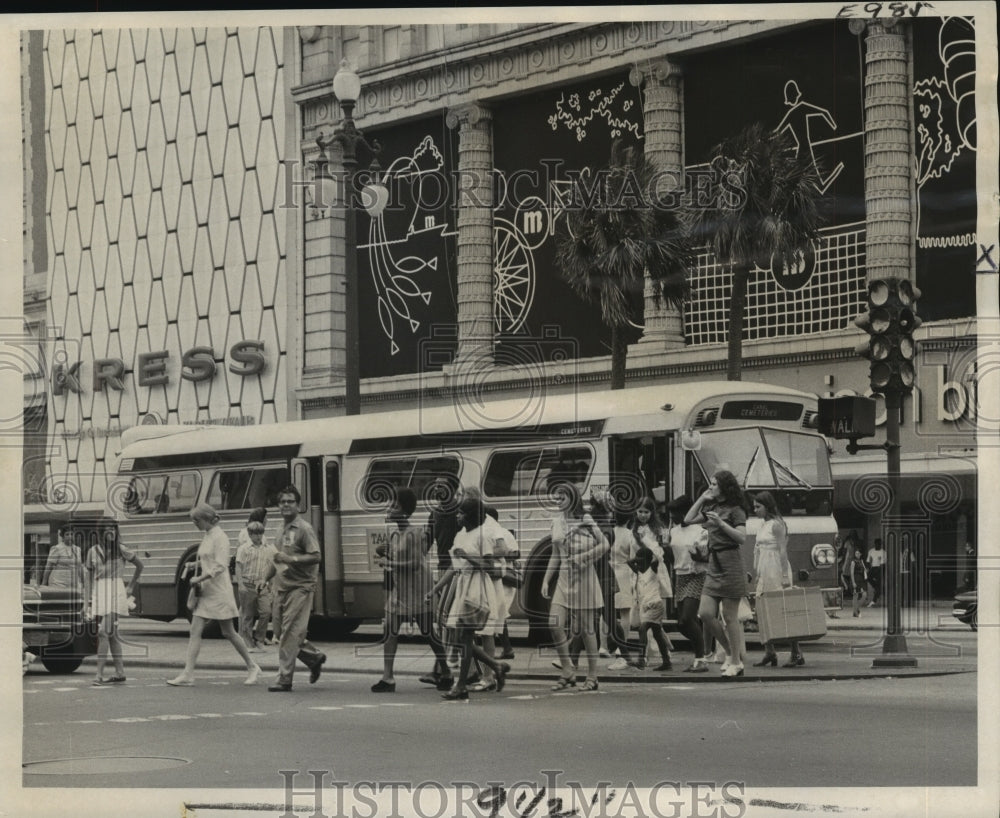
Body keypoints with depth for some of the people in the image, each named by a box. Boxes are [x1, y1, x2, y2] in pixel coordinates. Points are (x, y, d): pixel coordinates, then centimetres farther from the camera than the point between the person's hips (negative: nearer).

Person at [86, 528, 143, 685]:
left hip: (115, 591, -5)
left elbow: (139, 565, 14)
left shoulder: (121, 550, 1)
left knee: (104, 632, -15)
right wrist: (87, 599, 6)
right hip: (98, 592, 5)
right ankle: (120, 672, 15)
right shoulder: (93, 551, 9)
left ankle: (99, 673, -18)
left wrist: (131, 587, 14)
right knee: (111, 634, 9)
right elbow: (88, 575, 12)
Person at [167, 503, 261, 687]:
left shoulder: (219, 537, -12)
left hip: (219, 591, -8)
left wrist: (199, 579, -21)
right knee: (195, 631, -2)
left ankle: (252, 667, 17)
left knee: (228, 632, 2)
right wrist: (196, 564, 4)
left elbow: (220, 566, -20)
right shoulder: (206, 536, 13)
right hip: (205, 591, 8)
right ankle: (187, 675, -6)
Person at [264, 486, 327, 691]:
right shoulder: (283, 530, 15)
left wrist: (291, 559, -24)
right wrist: (266, 578, 21)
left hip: (300, 587, -8)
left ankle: (284, 678, -9)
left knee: (290, 633, -10)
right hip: (282, 587, 8)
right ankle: (315, 657, 29)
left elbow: (315, 557, -15)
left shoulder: (304, 529, -8)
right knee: (285, 633, 10)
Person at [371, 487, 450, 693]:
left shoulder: (413, 534, -16)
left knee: (429, 633, 2)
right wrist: (383, 554, 1)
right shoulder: (393, 535, 10)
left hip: (416, 591, -8)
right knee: (390, 632, 0)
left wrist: (389, 563, -22)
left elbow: (414, 563, -24)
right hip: (397, 589, 8)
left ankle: (447, 673, 17)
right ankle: (387, 678, -1)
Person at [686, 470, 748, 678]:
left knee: (730, 617, -3)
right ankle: (729, 652, 15)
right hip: (713, 565, 7)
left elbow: (742, 537, -14)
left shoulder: (735, 510, -6)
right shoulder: (711, 509, 15)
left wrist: (721, 523, -21)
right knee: (705, 614, 0)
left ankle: (736, 662, 6)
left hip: (730, 564, -7)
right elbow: (688, 520, 18)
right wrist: (702, 498, 12)